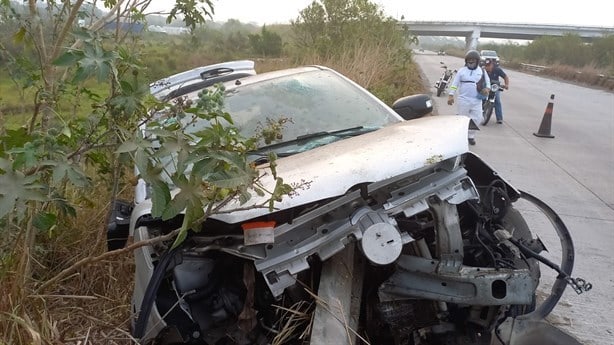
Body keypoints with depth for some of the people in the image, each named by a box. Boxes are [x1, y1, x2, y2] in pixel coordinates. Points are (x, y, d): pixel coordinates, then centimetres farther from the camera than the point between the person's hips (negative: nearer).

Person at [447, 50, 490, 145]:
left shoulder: (482, 71, 8)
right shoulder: (461, 70, 3)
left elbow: (488, 82, 13)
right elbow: (454, 83, 0)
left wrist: (487, 89, -10)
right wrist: (451, 95, -9)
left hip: (477, 100, 2)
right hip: (463, 99, -2)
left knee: (477, 119, 0)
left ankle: (470, 136, 18)